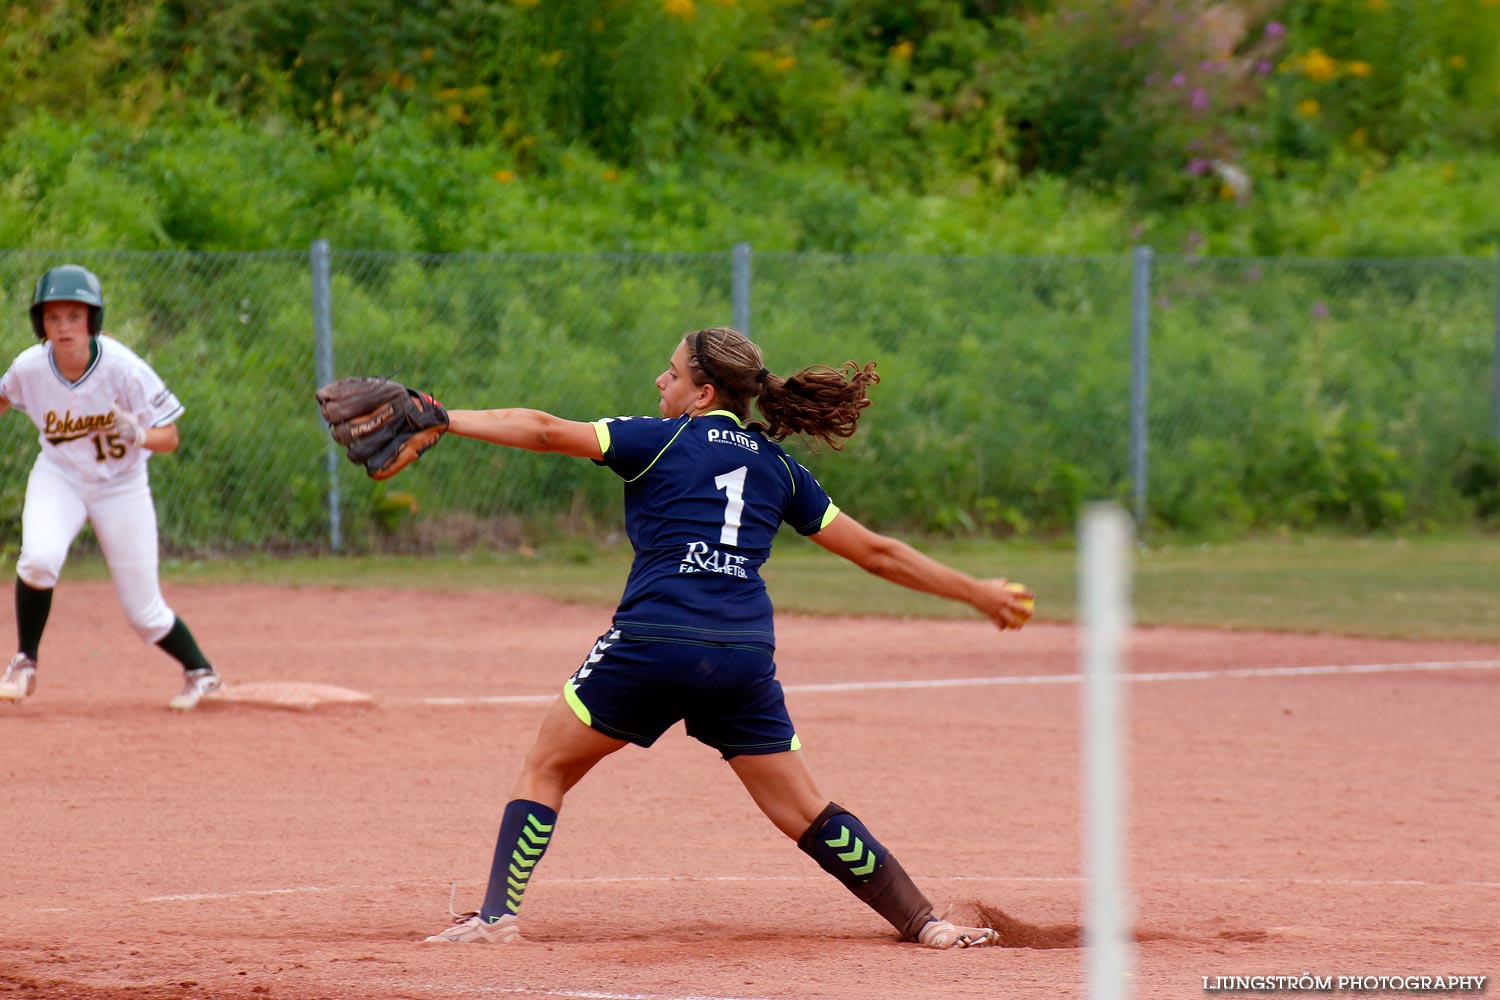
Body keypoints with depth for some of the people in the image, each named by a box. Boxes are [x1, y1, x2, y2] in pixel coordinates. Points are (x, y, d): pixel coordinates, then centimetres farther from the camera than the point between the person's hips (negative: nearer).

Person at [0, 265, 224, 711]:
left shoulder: (124, 370, -27)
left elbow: (170, 437, -22)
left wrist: (138, 435, -41)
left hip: (122, 486, -2)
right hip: (59, 477, 2)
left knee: (144, 612, 2)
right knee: (38, 557, -28)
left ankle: (200, 671, 31)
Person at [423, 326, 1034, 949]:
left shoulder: (661, 441, 6)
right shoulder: (778, 467, 18)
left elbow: (546, 432, -2)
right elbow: (875, 553, 20)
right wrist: (976, 593, 29)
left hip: (655, 639, -4)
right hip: (746, 656, 4)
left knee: (545, 768, 10)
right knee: (806, 814, 11)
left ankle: (497, 915, -1)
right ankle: (924, 923, 8)